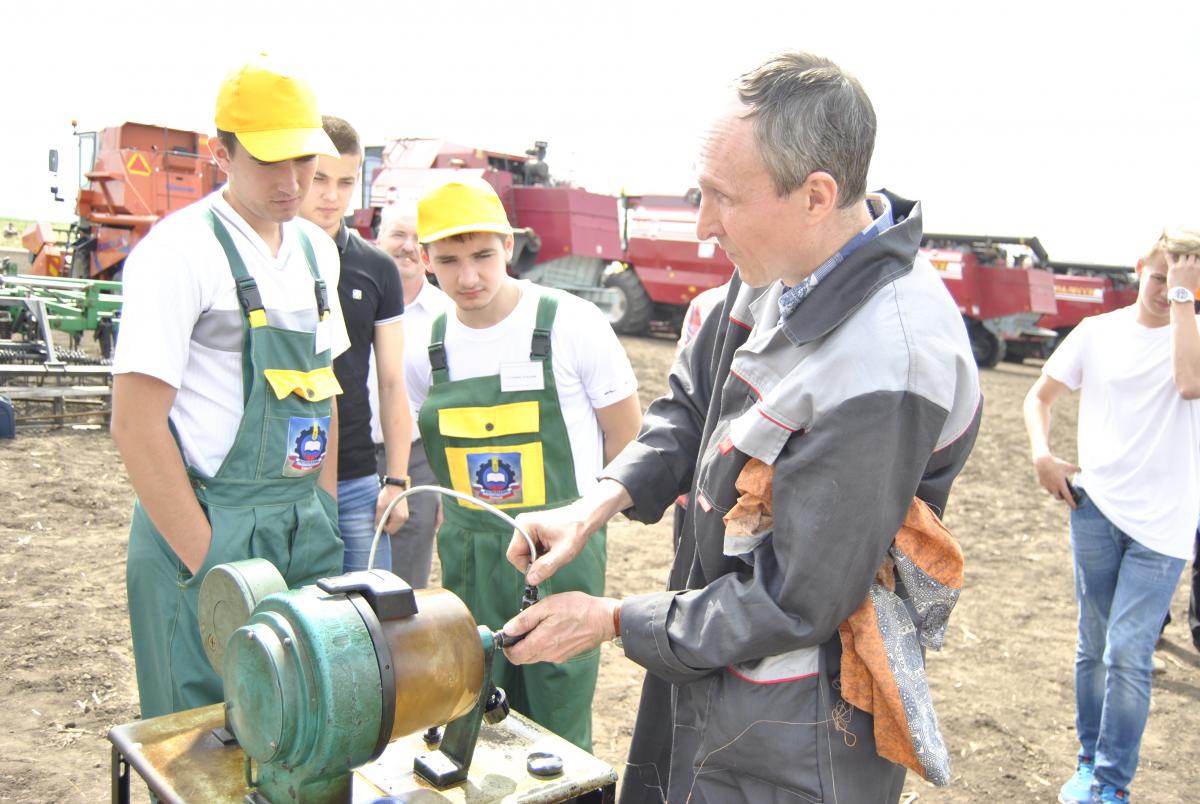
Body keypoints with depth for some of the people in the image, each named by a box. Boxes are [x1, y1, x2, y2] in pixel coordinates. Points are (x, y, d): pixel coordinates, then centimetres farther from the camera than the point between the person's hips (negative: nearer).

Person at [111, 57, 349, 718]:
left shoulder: (316, 249, 9)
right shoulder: (179, 250, -13)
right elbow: (137, 424, -15)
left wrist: (326, 517, 10)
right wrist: (209, 563, -15)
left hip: (304, 529, 7)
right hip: (207, 530, -6)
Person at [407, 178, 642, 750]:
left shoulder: (571, 323, -12)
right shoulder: (429, 343, 1)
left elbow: (627, 436, -2)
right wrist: (460, 512, 9)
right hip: (468, 554, 4)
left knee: (559, 735, 4)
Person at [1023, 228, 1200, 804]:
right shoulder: (1098, 332, 5)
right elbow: (1040, 396, 11)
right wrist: (1042, 453, -6)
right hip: (1097, 506, 3)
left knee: (1127, 651, -8)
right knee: (1093, 647, 13)